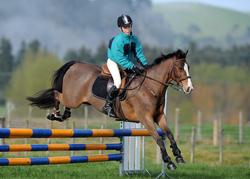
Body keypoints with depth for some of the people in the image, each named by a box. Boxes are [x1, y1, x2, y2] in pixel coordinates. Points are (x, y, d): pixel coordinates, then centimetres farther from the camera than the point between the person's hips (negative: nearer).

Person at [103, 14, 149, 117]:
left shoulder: (134, 39, -5)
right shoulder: (118, 40, -27)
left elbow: (139, 53, -1)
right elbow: (119, 58, -31)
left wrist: (145, 65, -15)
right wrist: (132, 67, -36)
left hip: (128, 61, 8)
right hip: (114, 62, -8)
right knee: (118, 82, -26)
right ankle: (108, 105, -16)